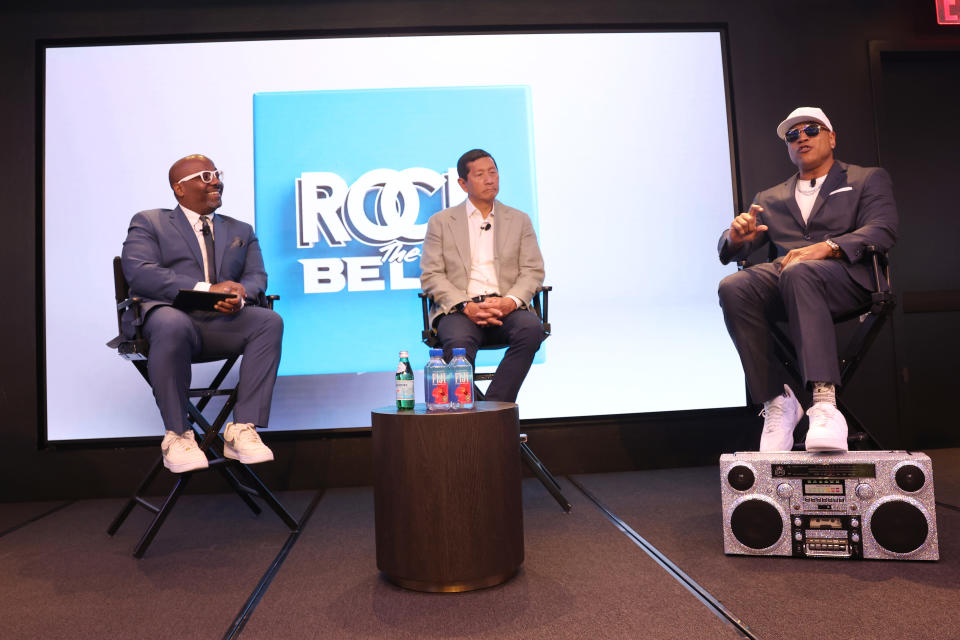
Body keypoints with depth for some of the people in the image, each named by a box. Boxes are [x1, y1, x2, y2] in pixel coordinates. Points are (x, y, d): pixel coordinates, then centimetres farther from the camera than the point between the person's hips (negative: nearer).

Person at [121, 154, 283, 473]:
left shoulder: (241, 231, 26)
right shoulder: (148, 223, 14)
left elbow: (257, 277, 11)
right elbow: (139, 273, -5)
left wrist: (240, 294, -15)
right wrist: (206, 289, -18)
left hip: (222, 324, 3)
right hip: (168, 314, -3)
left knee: (269, 321, -27)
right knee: (173, 325, -38)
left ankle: (242, 429, -25)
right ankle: (177, 435, -23)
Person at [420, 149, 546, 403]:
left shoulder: (519, 220, 18)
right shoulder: (441, 222, 13)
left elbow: (533, 271, 9)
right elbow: (431, 275, 3)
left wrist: (511, 301, -13)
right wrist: (466, 306, -14)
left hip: (506, 308, 2)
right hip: (458, 310, -1)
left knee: (531, 327, -32)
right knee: (458, 341, -36)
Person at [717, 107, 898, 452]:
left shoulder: (868, 179, 22)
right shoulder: (770, 198, 30)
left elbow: (882, 230, 2)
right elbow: (729, 249, 19)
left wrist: (826, 247, -17)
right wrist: (736, 237, -8)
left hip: (843, 275, -3)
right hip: (782, 274, 3)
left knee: (799, 273, -39)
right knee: (733, 288, -31)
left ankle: (825, 403, -47)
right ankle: (776, 402, -24)